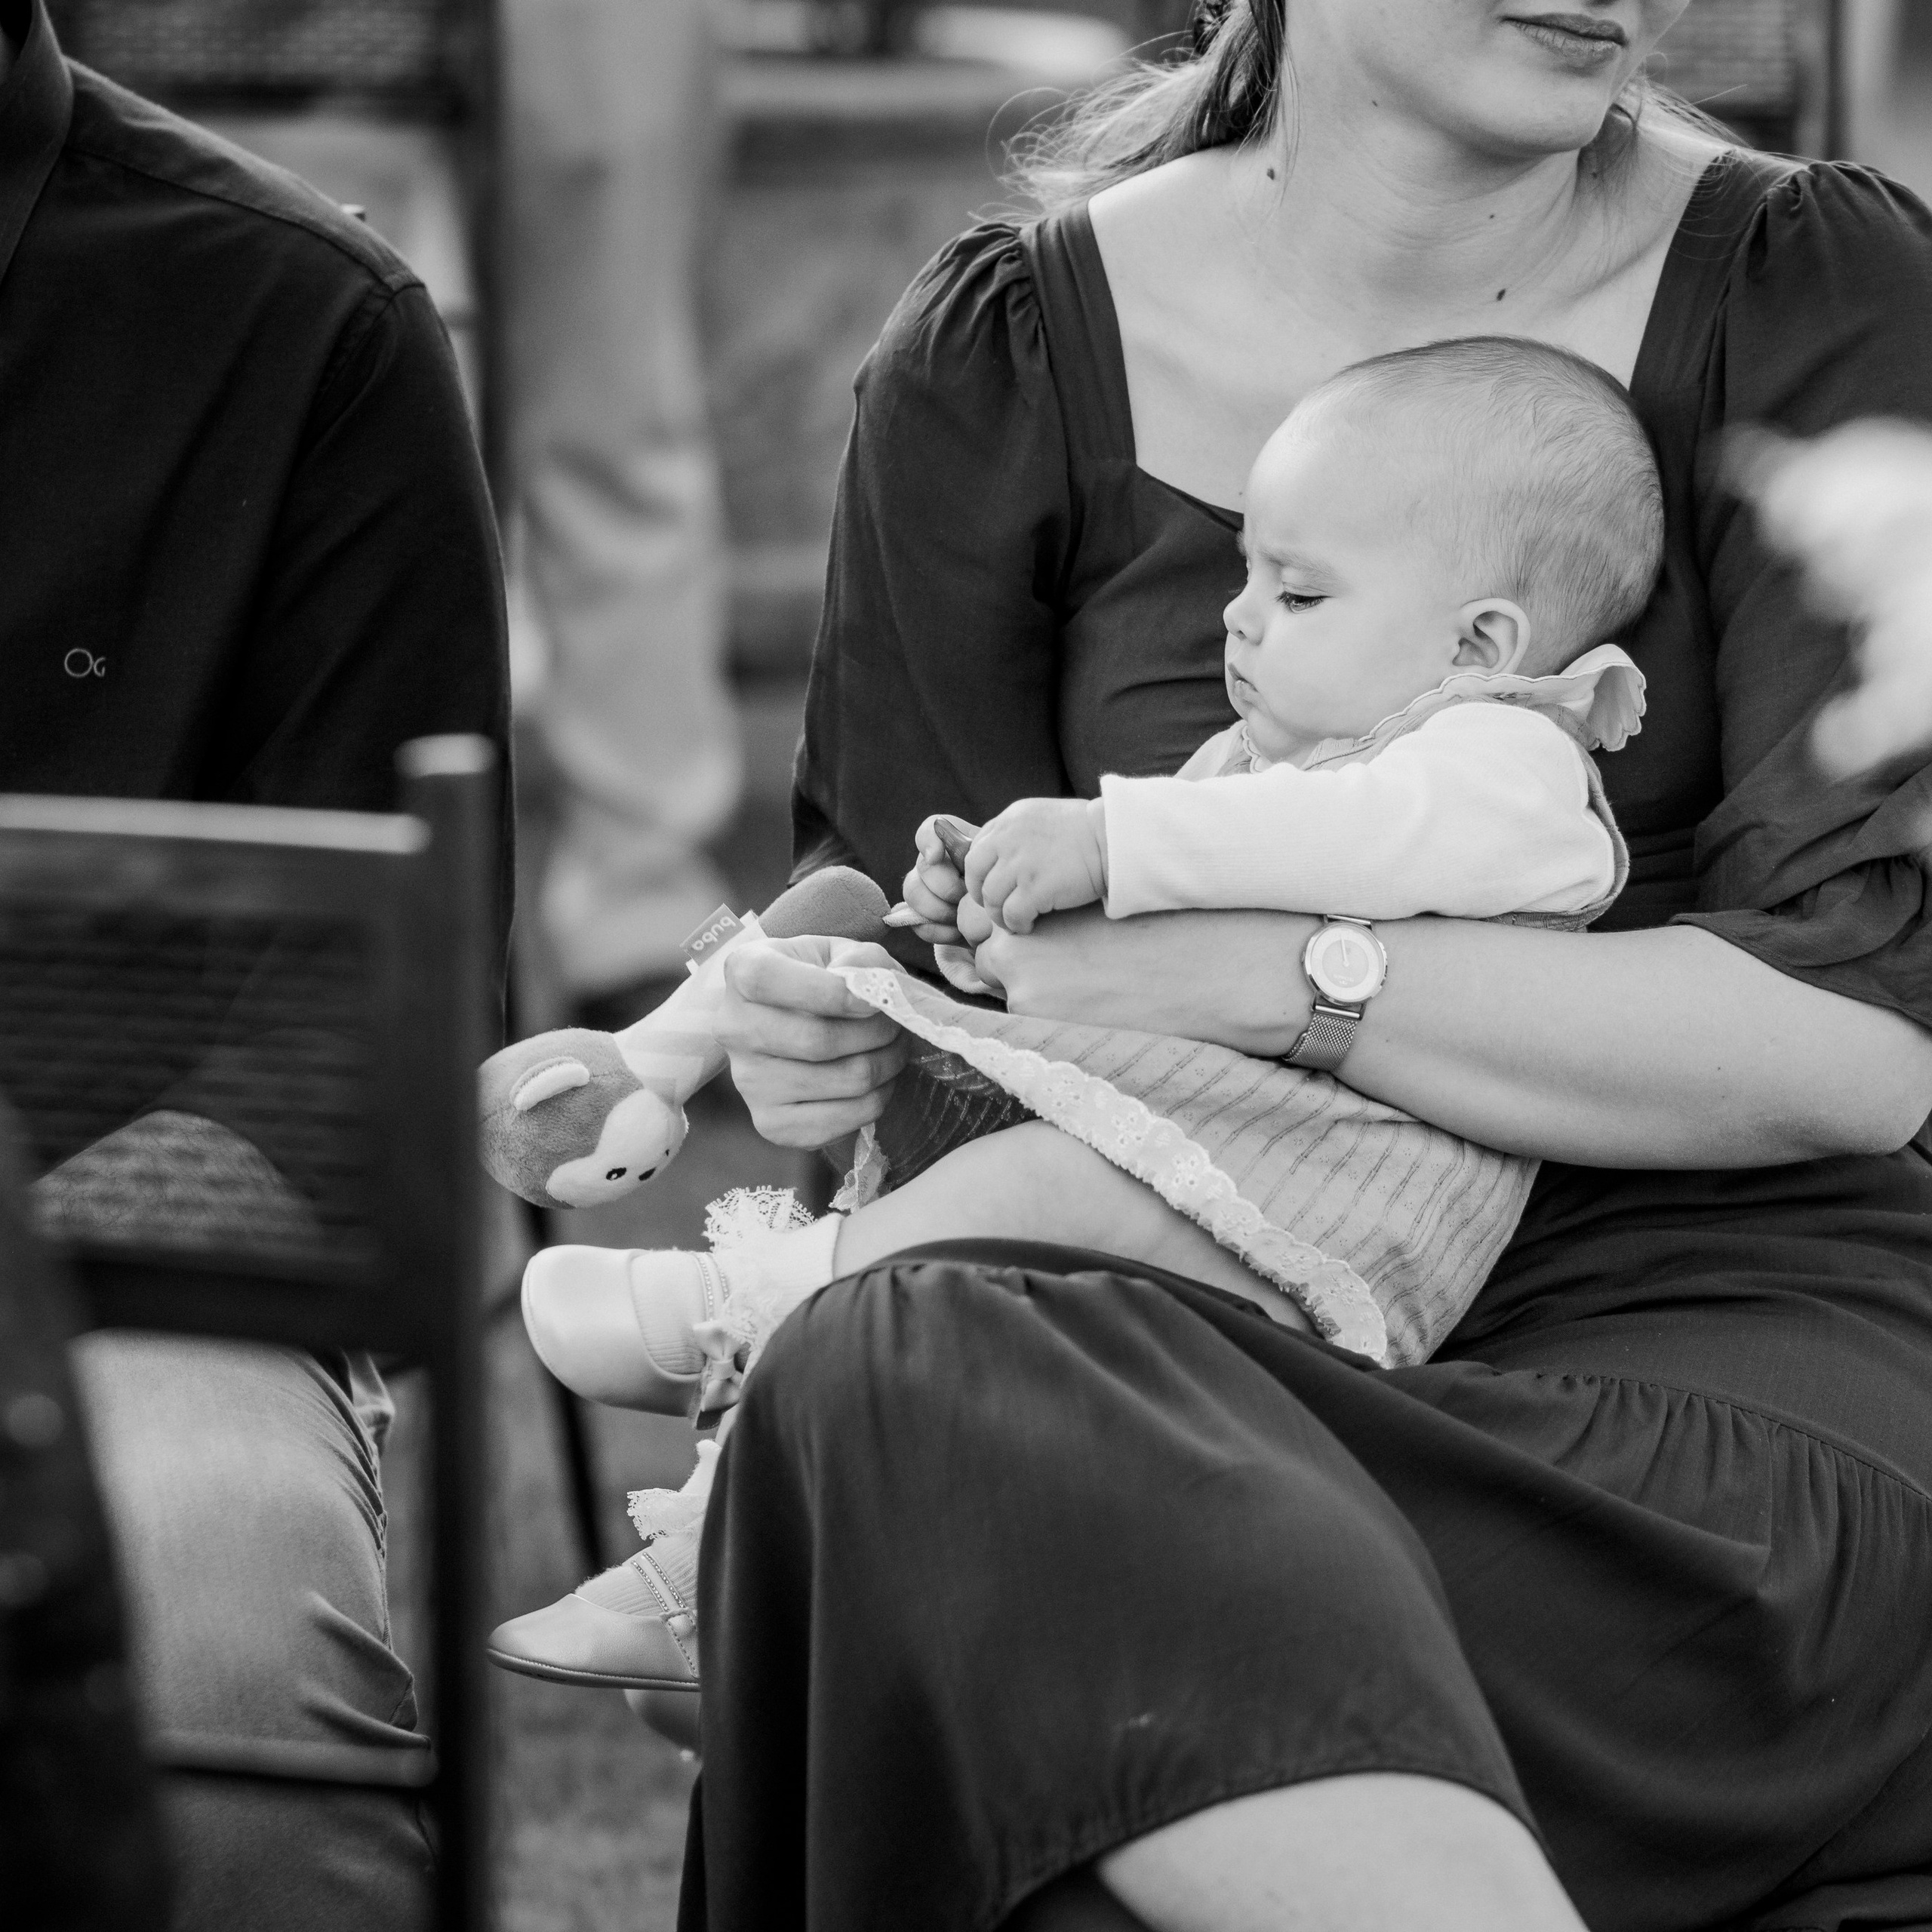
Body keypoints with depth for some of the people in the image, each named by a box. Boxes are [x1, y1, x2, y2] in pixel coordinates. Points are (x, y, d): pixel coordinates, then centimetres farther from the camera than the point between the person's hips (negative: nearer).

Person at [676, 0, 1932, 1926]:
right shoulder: (1010, 357, 5)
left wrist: (1280, 975, -19)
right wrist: (805, 1022, -12)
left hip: (1708, 1290, -3)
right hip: (1195, 1323, 3)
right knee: (895, 1362, -35)